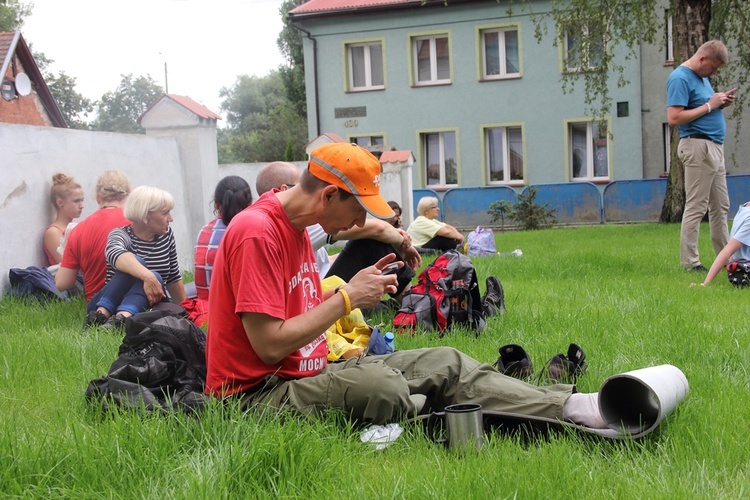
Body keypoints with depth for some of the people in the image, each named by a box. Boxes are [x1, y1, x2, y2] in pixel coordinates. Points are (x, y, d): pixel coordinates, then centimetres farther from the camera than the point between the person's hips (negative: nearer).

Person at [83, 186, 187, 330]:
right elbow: (114, 253, -37)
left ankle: (122, 318, -56)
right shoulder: (121, 234, -11)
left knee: (155, 278, -29)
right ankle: (102, 314, -49)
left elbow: (173, 278, 20)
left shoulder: (166, 234, 7)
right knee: (135, 262, -29)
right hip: (108, 304, -4)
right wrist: (147, 276, -53)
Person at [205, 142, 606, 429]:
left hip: (309, 373, 10)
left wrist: (357, 287, 0)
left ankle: (569, 406, -7)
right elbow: (270, 345, -23)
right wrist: (347, 298, -15)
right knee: (382, 386, -35)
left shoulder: (296, 227, 12)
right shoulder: (257, 232, -20)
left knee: (445, 363, -1)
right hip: (257, 392, -10)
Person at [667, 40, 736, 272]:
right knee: (696, 207, -7)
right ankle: (690, 262, -2)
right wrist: (709, 106, -16)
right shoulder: (680, 78, -12)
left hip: (715, 147, 10)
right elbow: (674, 118, -21)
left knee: (720, 207, 13)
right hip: (698, 146, -10)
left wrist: (721, 102, 7)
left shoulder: (702, 77, 17)